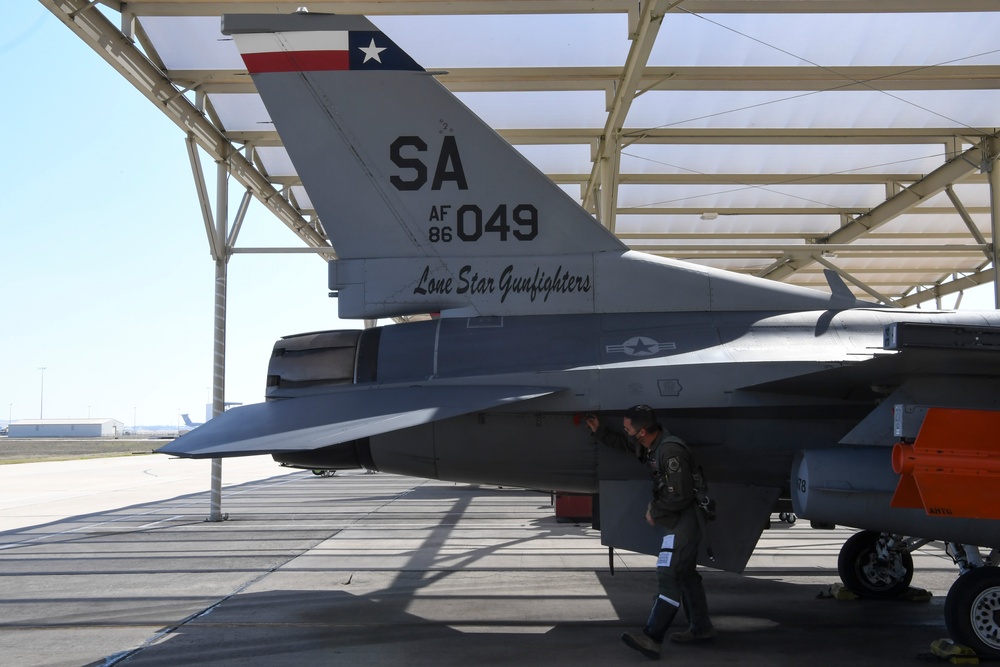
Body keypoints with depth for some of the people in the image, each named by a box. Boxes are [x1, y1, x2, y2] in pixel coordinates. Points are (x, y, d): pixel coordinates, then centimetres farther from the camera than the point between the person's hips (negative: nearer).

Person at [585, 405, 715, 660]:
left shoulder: (671, 452, -27)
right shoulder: (649, 444, 1)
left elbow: (680, 497, -26)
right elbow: (622, 443, 22)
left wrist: (655, 512, -13)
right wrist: (599, 431, 11)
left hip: (685, 519, -10)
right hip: (679, 520, 10)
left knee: (668, 574, -16)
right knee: (685, 573, 19)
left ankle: (651, 637, -21)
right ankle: (701, 628, 31)